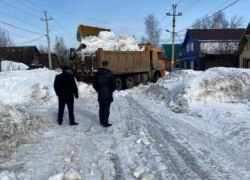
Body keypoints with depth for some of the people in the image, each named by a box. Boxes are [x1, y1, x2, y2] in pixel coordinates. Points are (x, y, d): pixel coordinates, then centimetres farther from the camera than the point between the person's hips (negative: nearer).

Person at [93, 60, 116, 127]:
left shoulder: (97, 74, 1)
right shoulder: (110, 74, -13)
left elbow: (94, 84, 5)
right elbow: (113, 85, -11)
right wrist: (111, 91, 8)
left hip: (100, 94, 5)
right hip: (108, 95, -4)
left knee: (101, 108, 16)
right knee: (106, 109, 1)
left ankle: (101, 121, 25)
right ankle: (105, 123, 4)